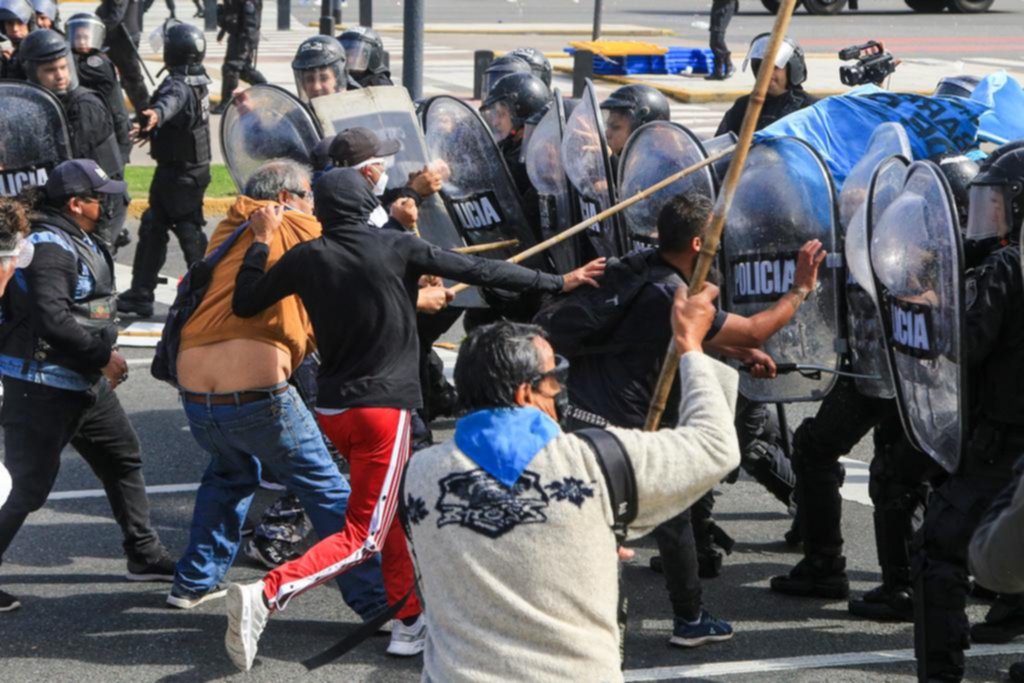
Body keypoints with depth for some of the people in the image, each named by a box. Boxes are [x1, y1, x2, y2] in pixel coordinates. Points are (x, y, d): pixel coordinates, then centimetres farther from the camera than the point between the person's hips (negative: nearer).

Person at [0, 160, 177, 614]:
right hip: (42, 390, -11)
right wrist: (103, 355, -19)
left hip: (86, 383, 11)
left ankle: (144, 556, 29)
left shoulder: (81, 243, 14)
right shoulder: (49, 249, -19)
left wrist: (103, 357, 7)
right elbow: (53, 319, -28)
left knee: (123, 459, 18)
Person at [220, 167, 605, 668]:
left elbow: (244, 304, 9)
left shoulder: (306, 258, 0)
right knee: (362, 538, -2)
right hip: (382, 405, -5)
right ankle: (267, 594, -21)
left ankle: (409, 622, 23)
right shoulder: (398, 248, -8)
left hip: (331, 406, 5)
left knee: (389, 511, 22)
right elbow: (478, 270, -6)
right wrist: (557, 282, 0)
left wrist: (261, 241, 19)